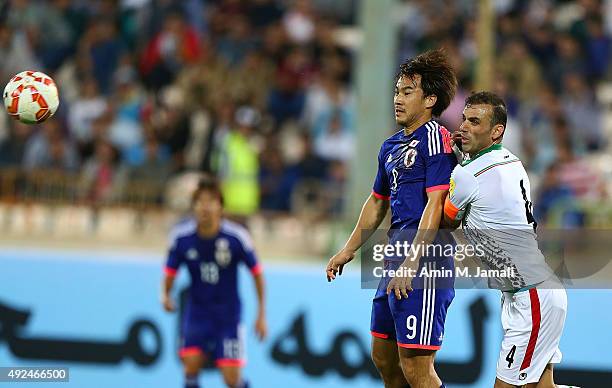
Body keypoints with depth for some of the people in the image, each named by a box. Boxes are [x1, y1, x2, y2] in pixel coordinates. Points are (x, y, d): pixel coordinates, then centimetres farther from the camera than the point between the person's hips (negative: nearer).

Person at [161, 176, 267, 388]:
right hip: (197, 311, 2)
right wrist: (166, 295, -23)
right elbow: (170, 271, -1)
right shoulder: (182, 236, -13)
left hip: (228, 314, -2)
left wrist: (261, 314, -3)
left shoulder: (236, 237, -17)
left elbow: (256, 272, -4)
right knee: (191, 366, -15)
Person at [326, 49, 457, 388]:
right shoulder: (391, 147, 18)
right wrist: (347, 251, 29)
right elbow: (377, 203, 31)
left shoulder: (436, 138, -10)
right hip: (395, 260, 10)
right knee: (383, 357, 16)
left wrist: (411, 264, -23)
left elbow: (435, 204, -19)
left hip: (425, 265, -10)